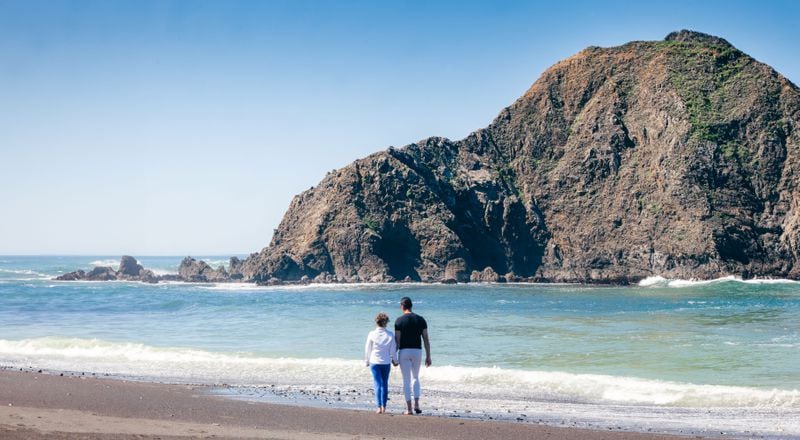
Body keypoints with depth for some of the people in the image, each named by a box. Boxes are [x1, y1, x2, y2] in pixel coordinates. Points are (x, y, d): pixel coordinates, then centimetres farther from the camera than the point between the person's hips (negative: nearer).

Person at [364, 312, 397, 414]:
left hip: (374, 362, -1)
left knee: (378, 384, -1)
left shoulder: (372, 334, -7)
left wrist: (367, 361, 14)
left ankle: (379, 407, -10)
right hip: (386, 362, 1)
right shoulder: (390, 335, -6)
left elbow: (367, 349, 1)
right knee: (385, 384, 12)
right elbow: (393, 350, 0)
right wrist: (395, 360, 15)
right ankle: (384, 406, 14)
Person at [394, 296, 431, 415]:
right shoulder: (421, 319, 2)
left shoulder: (399, 320, -7)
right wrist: (428, 356, 6)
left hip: (404, 352, -3)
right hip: (417, 351, 3)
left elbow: (397, 340, -9)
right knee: (415, 378, 20)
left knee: (406, 380, 3)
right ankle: (416, 404, 5)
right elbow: (426, 339, 1)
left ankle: (409, 409, 1)